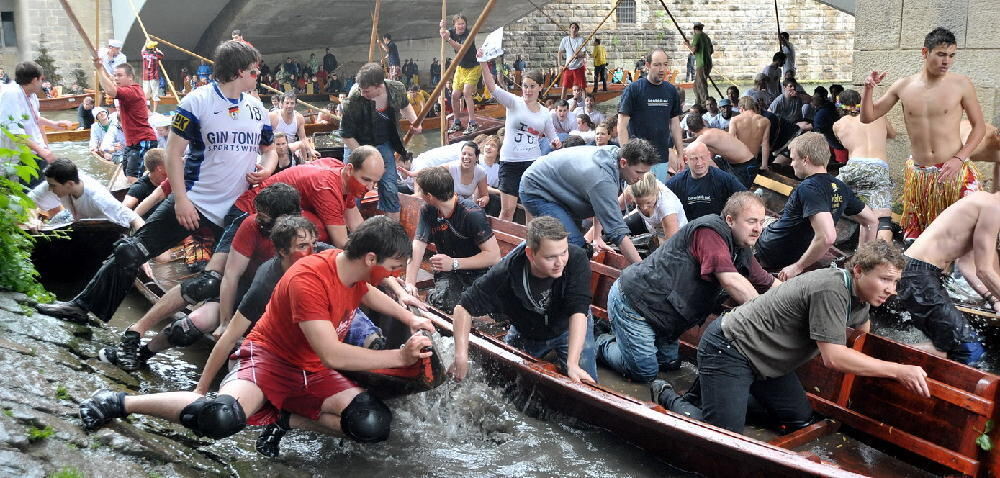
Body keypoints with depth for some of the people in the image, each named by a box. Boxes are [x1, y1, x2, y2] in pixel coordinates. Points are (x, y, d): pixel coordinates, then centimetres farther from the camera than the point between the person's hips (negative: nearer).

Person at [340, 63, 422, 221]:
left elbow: (404, 105, 9)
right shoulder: (353, 100, -29)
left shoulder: (397, 89, -18)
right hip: (357, 144, -3)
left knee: (389, 188, 2)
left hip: (383, 144, 3)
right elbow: (346, 135, -17)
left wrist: (414, 122, -8)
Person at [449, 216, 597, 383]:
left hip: (570, 328, -1)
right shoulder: (506, 273, -34)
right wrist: (461, 356, -31)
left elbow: (578, 311, -38)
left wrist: (572, 364, -46)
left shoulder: (577, 259, -36)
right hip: (525, 334, 1)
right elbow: (465, 307, -24)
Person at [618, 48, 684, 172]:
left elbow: (675, 123, 15)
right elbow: (622, 125, -7)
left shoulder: (671, 91, 9)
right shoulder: (632, 89, -6)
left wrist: (680, 155, 9)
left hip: (663, 158, 4)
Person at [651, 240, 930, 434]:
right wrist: (898, 371, -28)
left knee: (801, 420, 12)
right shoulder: (831, 289, -27)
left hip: (762, 358, 10)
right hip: (727, 349, -10)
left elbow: (862, 327, 30)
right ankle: (668, 397, 11)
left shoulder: (858, 296, 5)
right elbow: (833, 358, -30)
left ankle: (712, 387, 23)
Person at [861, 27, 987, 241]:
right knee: (914, 239, 7)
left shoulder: (961, 84, -4)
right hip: (917, 174, 2)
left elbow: (979, 125, 1)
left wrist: (959, 159, -11)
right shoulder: (903, 86, 2)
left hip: (953, 172, -2)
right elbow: (867, 117, 9)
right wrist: (868, 89, -8)